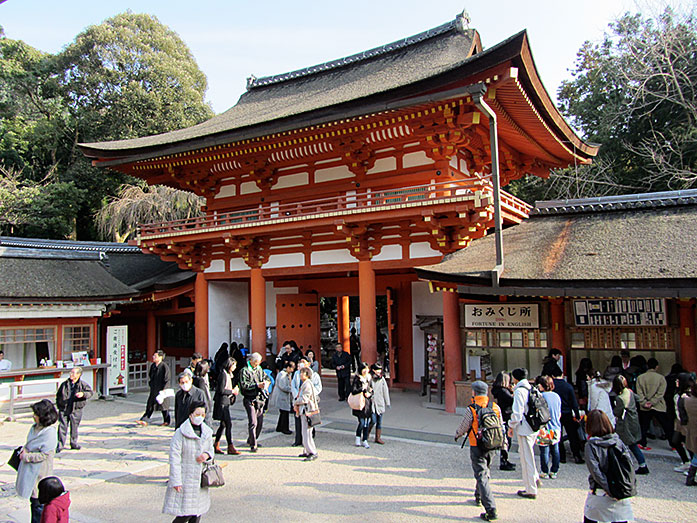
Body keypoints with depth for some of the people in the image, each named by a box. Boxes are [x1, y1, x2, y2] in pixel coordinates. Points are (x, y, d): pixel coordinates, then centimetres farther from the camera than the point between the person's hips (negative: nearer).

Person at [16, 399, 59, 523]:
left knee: (37, 500, 2)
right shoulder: (35, 427, 4)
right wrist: (24, 450, 1)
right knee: (32, 498, 20)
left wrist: (26, 456, -15)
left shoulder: (50, 433, -22)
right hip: (29, 469, 9)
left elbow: (44, 455, -21)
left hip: (39, 471, -9)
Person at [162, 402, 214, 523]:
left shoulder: (207, 432, 5)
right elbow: (174, 457, -14)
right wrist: (176, 481, -16)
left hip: (200, 478, 6)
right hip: (185, 479, -6)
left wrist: (207, 455, -7)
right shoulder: (181, 433, -13)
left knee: (198, 510, 11)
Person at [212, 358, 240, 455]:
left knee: (223, 424, 12)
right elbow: (221, 390, -19)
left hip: (226, 402, 10)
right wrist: (232, 391, -10)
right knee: (228, 424, -9)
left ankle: (216, 446, 20)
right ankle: (230, 447, -5)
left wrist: (234, 390, 6)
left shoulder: (229, 374, 15)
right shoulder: (223, 374, -14)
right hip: (222, 402, -10)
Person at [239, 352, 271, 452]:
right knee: (253, 422, -12)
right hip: (250, 400, -7)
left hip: (260, 399, 7)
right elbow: (244, 385, -16)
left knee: (260, 422, 12)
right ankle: (253, 445, -4)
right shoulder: (245, 371, -6)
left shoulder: (259, 369, 15)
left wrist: (266, 383, 0)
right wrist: (257, 385, -22)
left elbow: (267, 378, 23)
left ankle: (251, 440, 30)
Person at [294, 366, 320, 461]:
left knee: (307, 433, -9)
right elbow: (299, 396, 20)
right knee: (304, 433, 15)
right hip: (304, 411, 10)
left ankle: (313, 453, -4)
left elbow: (304, 398, -20)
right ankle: (307, 451, 23)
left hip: (307, 411, -10)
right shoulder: (303, 384, 16)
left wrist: (295, 403, -5)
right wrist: (296, 404, 3)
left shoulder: (307, 384, -15)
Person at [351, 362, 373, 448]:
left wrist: (369, 394, -5)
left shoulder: (369, 378, 10)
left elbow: (372, 390, 15)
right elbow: (353, 391, -12)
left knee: (367, 423, 5)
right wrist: (362, 389, -21)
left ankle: (364, 440, 17)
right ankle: (358, 438, 17)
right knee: (362, 422, -7)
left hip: (368, 403, 5)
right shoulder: (357, 379, -7)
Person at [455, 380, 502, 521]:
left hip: (477, 447, -6)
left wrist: (457, 435, 16)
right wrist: (504, 446, 20)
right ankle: (479, 497, 42)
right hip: (492, 447, 6)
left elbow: (463, 427, -6)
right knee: (486, 472, 24)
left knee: (482, 477, -2)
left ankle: (491, 510, -8)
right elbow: (501, 428, 8)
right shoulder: (495, 407, -1)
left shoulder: (471, 409, -17)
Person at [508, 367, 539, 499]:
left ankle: (531, 490, 9)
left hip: (524, 428, -8)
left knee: (526, 458, 1)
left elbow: (517, 412, -19)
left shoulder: (519, 391, -16)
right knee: (524, 452, 25)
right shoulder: (531, 388, 8)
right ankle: (535, 478, 25)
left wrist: (511, 426, -7)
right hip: (534, 428, 8)